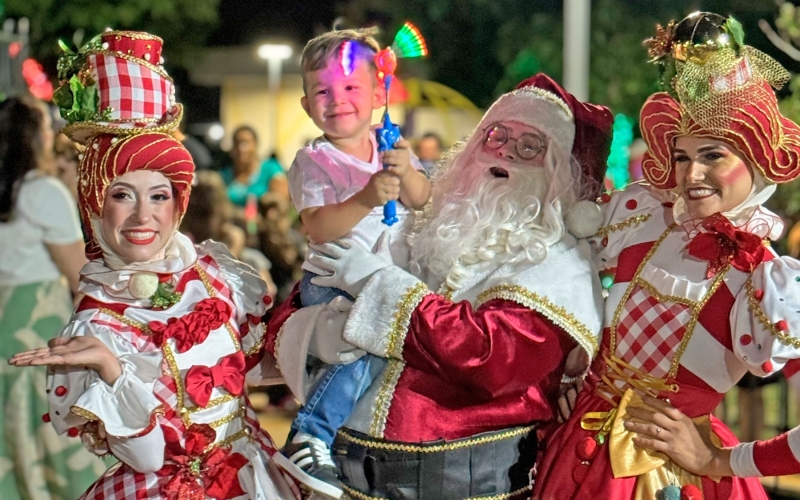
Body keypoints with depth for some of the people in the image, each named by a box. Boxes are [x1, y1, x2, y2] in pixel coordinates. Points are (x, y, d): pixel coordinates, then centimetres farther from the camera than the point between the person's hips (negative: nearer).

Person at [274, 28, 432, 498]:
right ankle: (309, 438, -26)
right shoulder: (312, 161, -6)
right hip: (333, 283, -6)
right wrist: (366, 199, -33)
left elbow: (423, 200, -5)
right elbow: (318, 228, -20)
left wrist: (407, 173, -26)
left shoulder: (391, 148, 9)